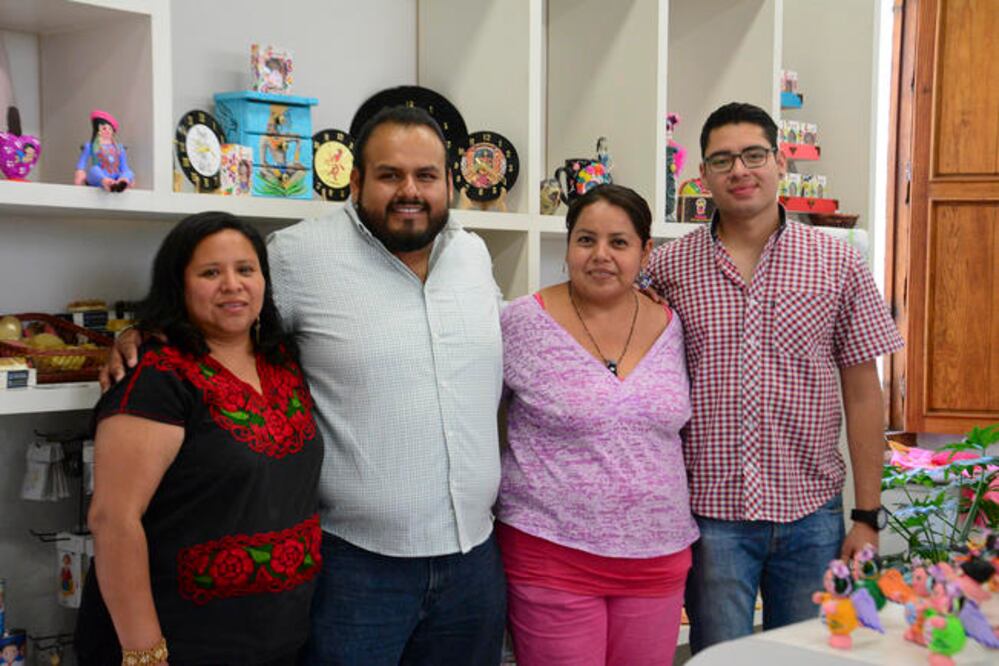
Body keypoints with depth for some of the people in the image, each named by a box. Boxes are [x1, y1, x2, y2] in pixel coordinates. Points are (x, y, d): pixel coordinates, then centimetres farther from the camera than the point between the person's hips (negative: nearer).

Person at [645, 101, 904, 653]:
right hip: (709, 515, -1)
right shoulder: (667, 269, -1)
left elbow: (863, 395, 2)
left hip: (812, 515, 1)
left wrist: (867, 517, 0)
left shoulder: (839, 265, 0)